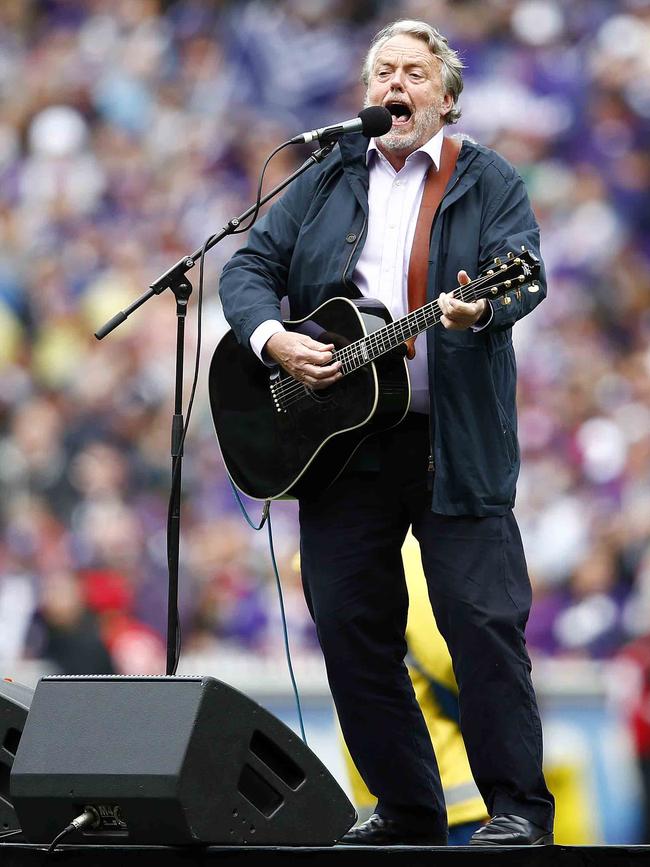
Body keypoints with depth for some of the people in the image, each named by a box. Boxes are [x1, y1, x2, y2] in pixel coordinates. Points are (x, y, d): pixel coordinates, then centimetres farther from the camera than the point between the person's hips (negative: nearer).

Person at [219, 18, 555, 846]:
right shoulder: (323, 180, 15)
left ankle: (518, 806, -2)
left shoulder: (488, 181, 6)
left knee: (484, 617, -9)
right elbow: (251, 266, 11)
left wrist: (479, 309, -31)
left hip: (455, 440, -4)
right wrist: (273, 340, -9)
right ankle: (405, 806, 14)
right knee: (350, 623, 4)